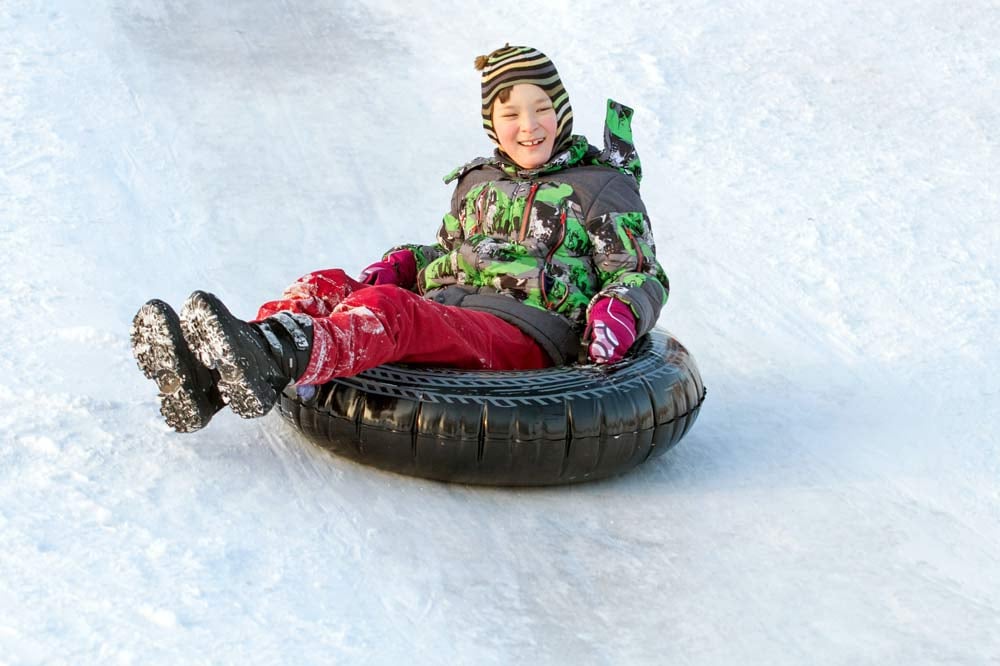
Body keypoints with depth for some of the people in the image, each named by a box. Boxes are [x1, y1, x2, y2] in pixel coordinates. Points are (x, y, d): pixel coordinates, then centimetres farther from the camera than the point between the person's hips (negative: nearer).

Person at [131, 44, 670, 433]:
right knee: (326, 287, -17)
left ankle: (280, 359, -67)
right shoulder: (478, 181, 26)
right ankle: (212, 380, -43)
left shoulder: (601, 185, 10)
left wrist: (619, 311, -16)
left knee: (387, 309, -35)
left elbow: (645, 276, 7)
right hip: (443, 310, 7)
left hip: (525, 332, -7)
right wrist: (399, 266, 13)